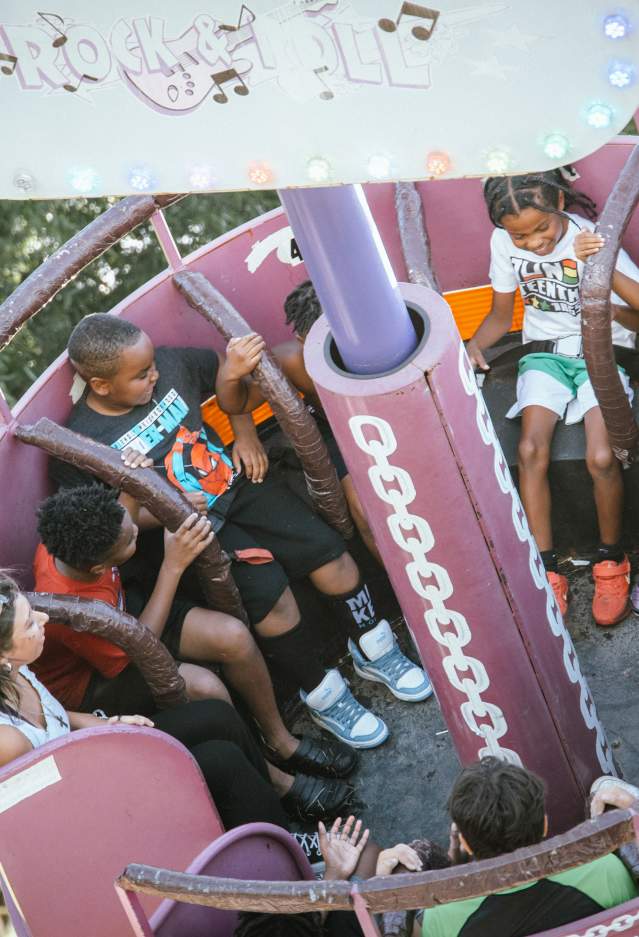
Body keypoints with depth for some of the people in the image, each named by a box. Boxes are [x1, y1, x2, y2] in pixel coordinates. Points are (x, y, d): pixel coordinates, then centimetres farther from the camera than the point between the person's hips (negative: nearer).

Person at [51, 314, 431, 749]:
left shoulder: (169, 363, -8)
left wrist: (233, 374, -15)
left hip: (238, 483, 5)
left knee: (326, 548, -8)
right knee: (267, 588, -23)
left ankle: (378, 650, 15)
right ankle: (322, 695, -1)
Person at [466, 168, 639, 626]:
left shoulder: (591, 240, -17)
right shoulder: (504, 243, -5)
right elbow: (501, 314, 9)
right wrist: (475, 343, -12)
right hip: (544, 353, 3)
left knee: (601, 457, -25)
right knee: (531, 450, -23)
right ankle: (547, 572, -11)